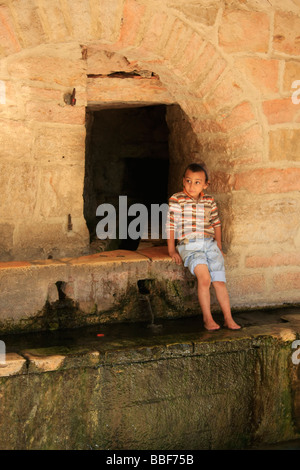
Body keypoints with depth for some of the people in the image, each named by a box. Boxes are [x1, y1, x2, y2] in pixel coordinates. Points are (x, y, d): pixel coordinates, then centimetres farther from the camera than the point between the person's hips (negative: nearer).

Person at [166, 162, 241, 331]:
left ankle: (228, 318, 4)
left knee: (219, 280, -7)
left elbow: (216, 224, 22)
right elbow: (170, 225, 1)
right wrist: (172, 249, -1)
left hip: (210, 244, 4)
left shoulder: (210, 201, 11)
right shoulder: (176, 200, 0)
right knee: (204, 277, -24)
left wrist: (219, 246, 20)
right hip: (189, 246, -4)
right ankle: (207, 318, -12)